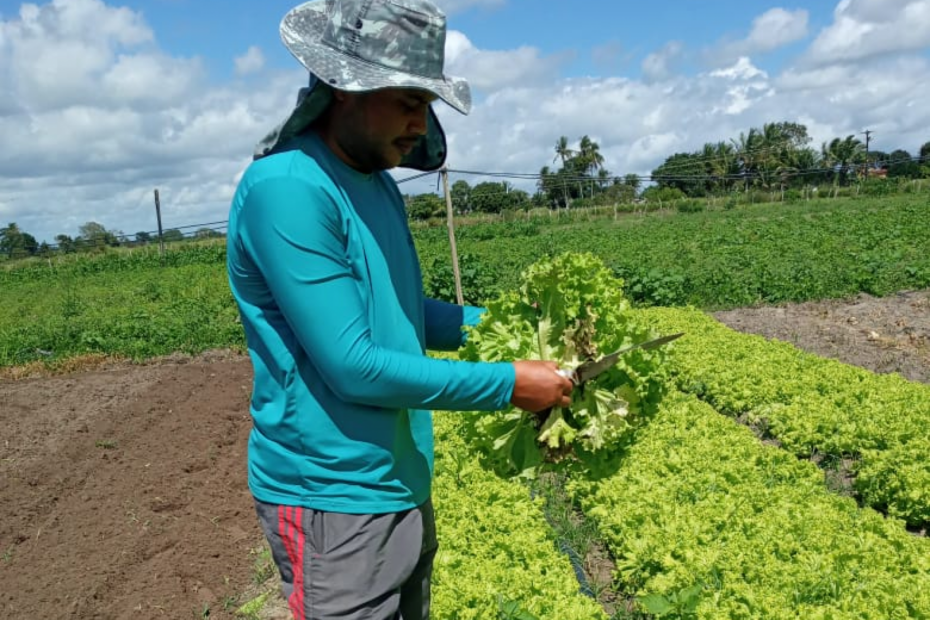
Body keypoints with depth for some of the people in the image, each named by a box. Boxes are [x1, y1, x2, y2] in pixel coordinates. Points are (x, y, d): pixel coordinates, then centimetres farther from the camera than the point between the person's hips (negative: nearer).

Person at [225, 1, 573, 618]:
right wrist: (507, 384, -17)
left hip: (402, 486, 8)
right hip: (332, 501, -8)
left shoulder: (379, 186, 6)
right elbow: (354, 367, -24)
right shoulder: (285, 188, -22)